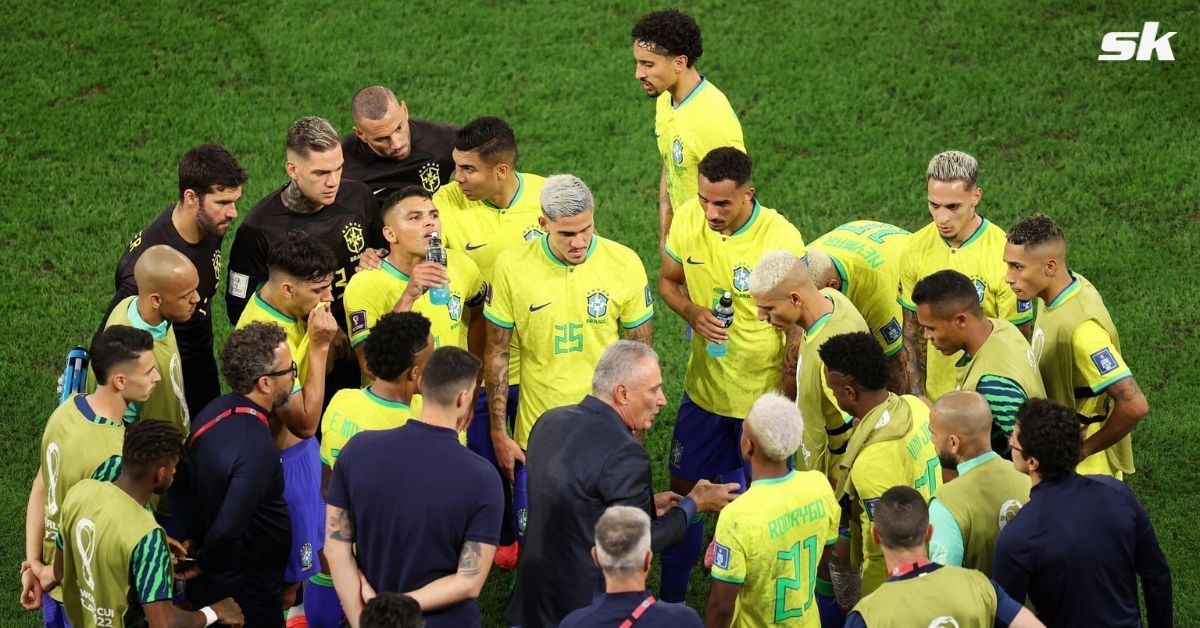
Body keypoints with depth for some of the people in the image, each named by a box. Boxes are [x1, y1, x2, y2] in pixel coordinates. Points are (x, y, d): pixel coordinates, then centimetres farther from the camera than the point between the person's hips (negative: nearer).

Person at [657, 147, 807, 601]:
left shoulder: (781, 240, -23)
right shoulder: (688, 219, -11)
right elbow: (668, 281, 7)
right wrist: (692, 313, -16)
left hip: (762, 396, -4)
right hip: (704, 388, 4)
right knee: (682, 488, 16)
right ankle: (670, 598, 34)